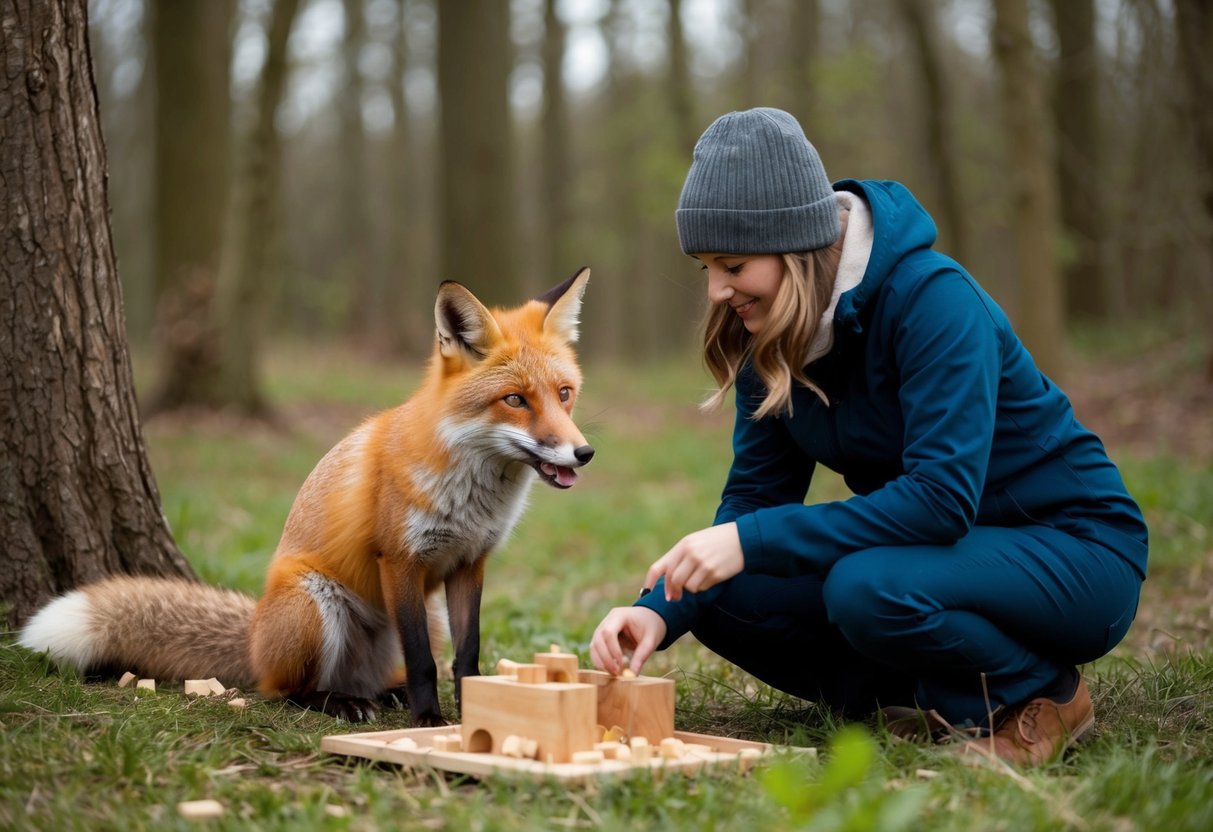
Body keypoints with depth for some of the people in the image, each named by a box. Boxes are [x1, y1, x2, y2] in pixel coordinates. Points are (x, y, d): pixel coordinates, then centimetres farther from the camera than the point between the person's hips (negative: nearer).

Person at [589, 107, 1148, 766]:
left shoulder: (932, 298, -24)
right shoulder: (768, 335, -2)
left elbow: (941, 497, -32)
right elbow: (752, 498, -1)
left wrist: (751, 541, -34)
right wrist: (659, 610, -19)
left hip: (1074, 552, -7)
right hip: (944, 549, 7)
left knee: (866, 588, -35)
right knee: (725, 594, -11)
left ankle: (1042, 696, -7)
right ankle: (933, 704, 2)